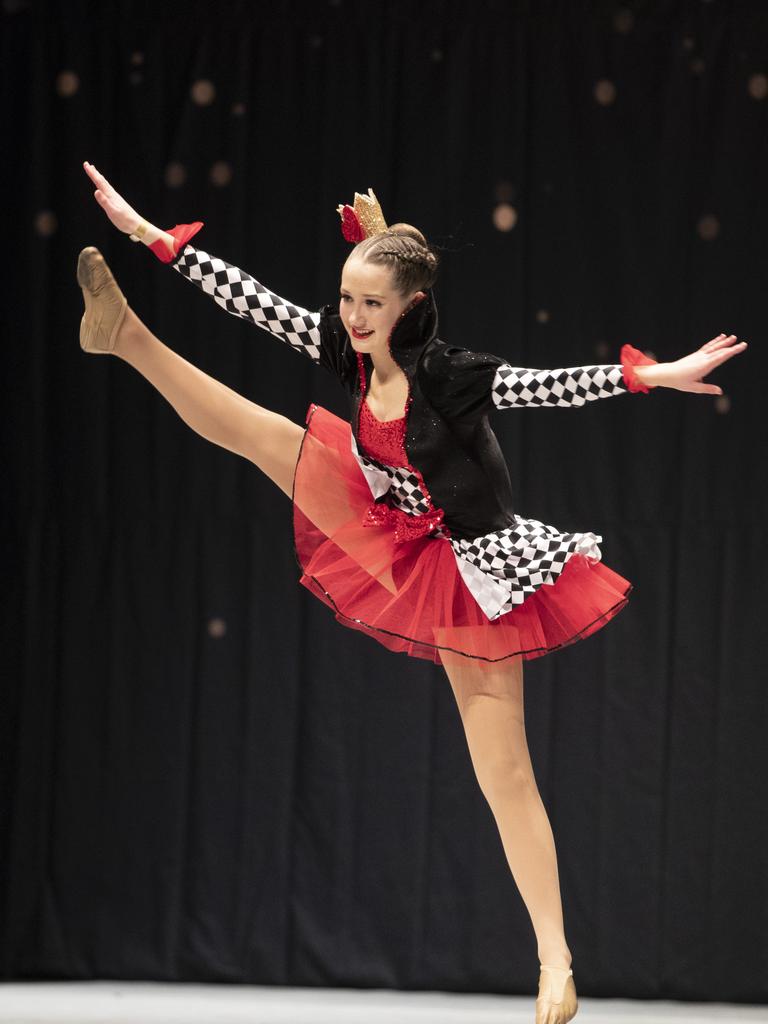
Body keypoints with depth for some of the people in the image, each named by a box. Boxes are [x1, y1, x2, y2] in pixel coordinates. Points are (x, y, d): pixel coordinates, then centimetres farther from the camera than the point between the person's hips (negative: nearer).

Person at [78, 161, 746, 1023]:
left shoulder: (451, 376, -26)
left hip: (469, 573, -6)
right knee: (262, 434, -1)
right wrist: (148, 232, -8)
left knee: (504, 776, -3)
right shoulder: (349, 350, -9)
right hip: (394, 547, 6)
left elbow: (557, 387, -34)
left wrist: (654, 374, -49)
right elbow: (251, 299, -6)